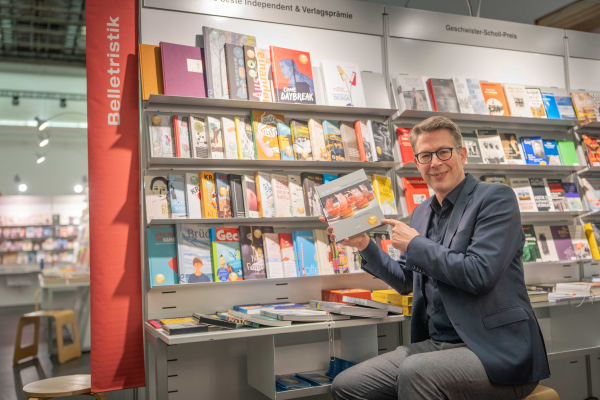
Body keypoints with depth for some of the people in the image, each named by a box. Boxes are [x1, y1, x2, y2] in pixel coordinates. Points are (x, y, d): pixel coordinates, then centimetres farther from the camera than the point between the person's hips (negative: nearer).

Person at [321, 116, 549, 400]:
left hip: (496, 353, -7)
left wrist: (415, 244, -10)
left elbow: (480, 273, -20)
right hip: (436, 344, 7)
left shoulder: (496, 198, -7)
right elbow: (405, 281, 23)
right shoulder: (422, 213, 14)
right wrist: (364, 245, 11)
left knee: (415, 372, -34)